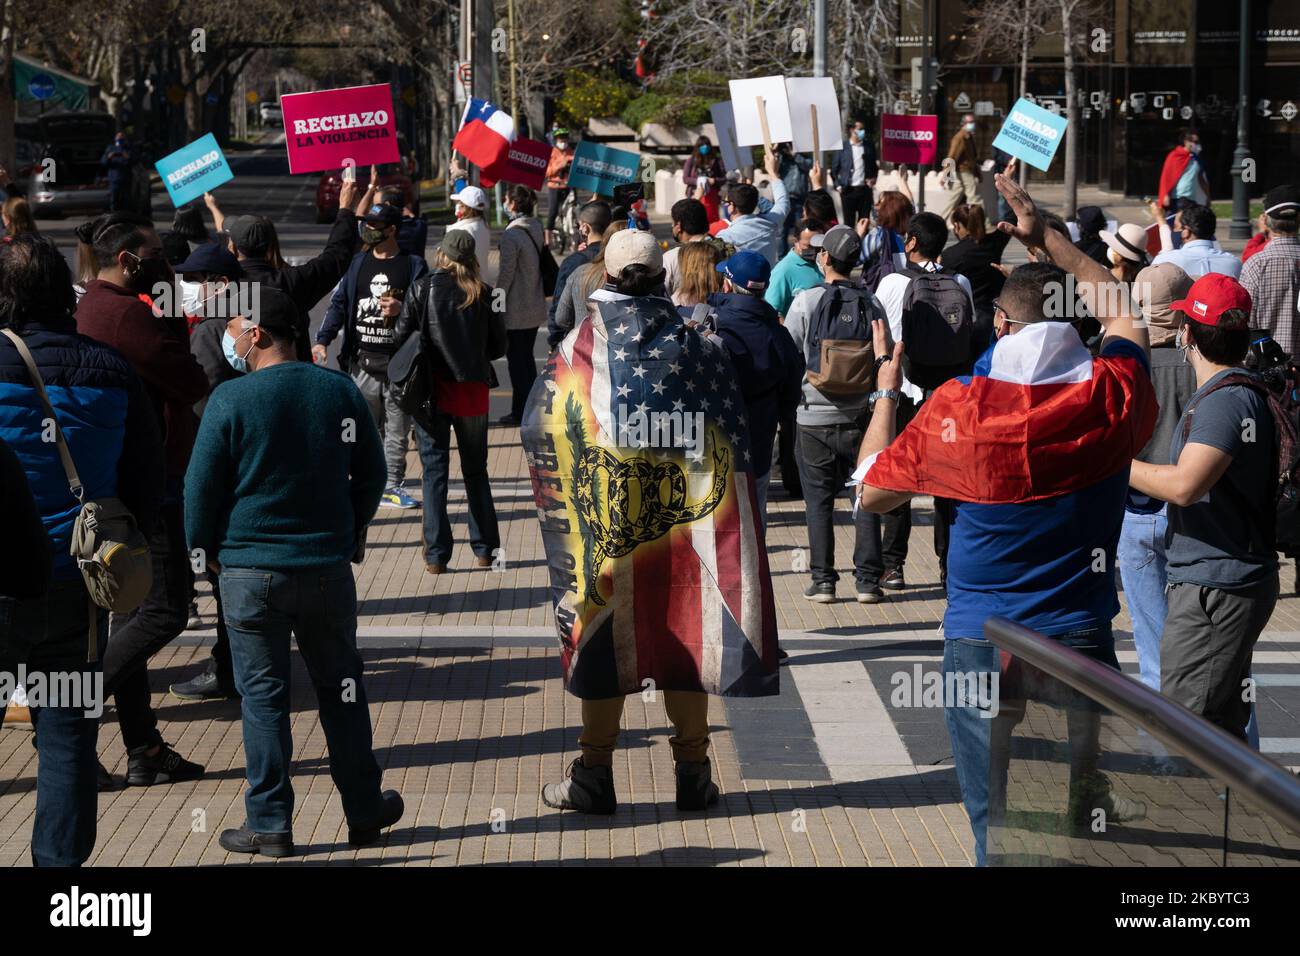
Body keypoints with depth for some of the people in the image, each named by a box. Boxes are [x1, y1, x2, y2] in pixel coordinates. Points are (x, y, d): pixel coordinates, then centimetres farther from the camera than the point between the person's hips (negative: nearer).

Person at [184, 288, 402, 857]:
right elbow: (371, 474, 9)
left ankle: (270, 824, 7)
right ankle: (364, 812, 20)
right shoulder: (341, 392, 1)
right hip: (328, 569, 3)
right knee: (341, 689, 14)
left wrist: (208, 549, 8)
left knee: (263, 697, 4)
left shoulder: (231, 400, -12)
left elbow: (201, 486, -7)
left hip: (251, 571, -3)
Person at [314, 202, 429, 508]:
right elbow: (339, 303, 7)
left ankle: (392, 486, 14)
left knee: (397, 430, 5)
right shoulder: (356, 263, 9)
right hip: (362, 361, 2)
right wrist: (323, 340, -6)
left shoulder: (413, 265, 2)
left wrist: (401, 310, -17)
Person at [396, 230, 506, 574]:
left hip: (432, 389, -2)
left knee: (434, 471, 4)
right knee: (476, 470, 15)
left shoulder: (422, 290, -6)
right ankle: (484, 550, 17)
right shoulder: (484, 295, -2)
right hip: (473, 391, 2)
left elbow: (402, 336, -6)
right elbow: (498, 346, 2)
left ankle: (436, 555, 1)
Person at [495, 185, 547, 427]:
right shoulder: (537, 229, 5)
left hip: (516, 309, -8)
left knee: (516, 360, 1)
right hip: (536, 306, 8)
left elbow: (506, 274, -18)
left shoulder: (511, 234, -19)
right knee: (527, 357, 17)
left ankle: (520, 412, 5)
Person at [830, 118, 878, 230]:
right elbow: (834, 169, 4)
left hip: (865, 190, 2)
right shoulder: (842, 146, 0)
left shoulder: (869, 146, 8)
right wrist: (838, 186, -5)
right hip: (848, 190, -2)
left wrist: (873, 179, 1)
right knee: (849, 222, 3)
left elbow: (874, 166, 18)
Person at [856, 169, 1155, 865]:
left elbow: (870, 492, 2)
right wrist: (1048, 239, 25)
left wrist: (886, 392, 15)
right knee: (1085, 812, 11)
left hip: (983, 647, -2)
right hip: (1083, 638, 2)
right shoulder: (1110, 396, -5)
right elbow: (1125, 312, 19)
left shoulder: (958, 407, -11)